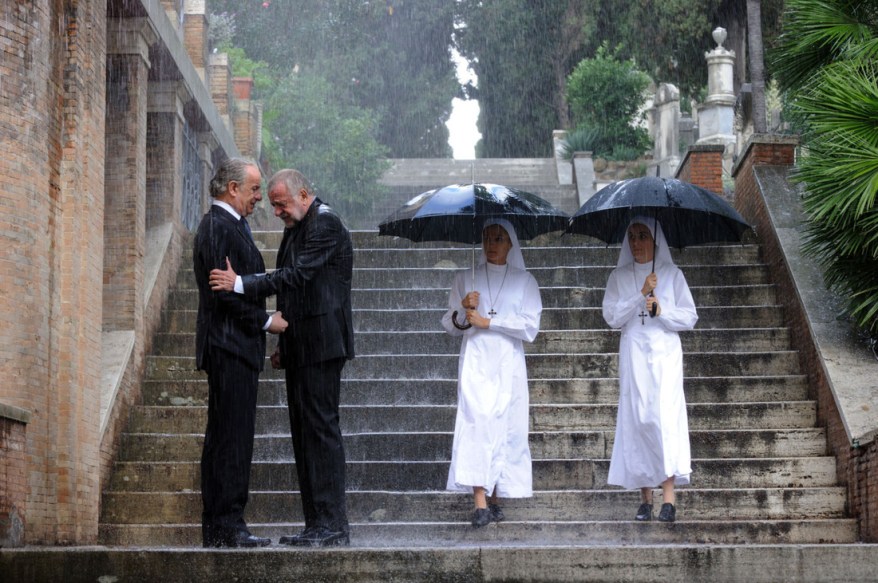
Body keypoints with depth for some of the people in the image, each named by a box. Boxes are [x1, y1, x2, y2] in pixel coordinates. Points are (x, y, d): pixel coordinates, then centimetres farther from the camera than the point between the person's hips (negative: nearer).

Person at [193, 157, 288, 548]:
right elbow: (225, 291, -20)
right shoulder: (219, 227, -13)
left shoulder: (228, 226, 20)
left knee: (227, 439, 10)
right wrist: (266, 321, -11)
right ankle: (225, 527, -8)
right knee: (231, 438, -10)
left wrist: (262, 321, 13)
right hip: (229, 347, -11)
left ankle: (218, 529, 14)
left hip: (235, 349, 11)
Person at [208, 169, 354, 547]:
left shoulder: (325, 224, -11)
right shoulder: (296, 229, 19)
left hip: (321, 345, -10)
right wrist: (284, 345, 19)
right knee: (304, 432, 9)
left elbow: (297, 275, -22)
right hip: (301, 348, 10)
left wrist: (241, 284, -25)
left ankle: (333, 526, -9)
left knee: (321, 427, -11)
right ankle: (316, 525, 12)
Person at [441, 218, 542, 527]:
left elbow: (530, 327, -2)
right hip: (475, 362, -1)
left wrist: (487, 321, -6)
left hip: (508, 365, 1)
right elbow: (449, 325, 14)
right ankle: (480, 502, -21)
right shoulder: (465, 279, 13)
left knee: (506, 427, -3)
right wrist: (462, 311, -7)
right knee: (477, 422, -14)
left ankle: (495, 498, 5)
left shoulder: (524, 281, 9)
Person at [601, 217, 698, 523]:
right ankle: (645, 497, 3)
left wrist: (661, 309, -9)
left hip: (665, 352, -2)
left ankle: (668, 498, -19)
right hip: (633, 355, 2)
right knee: (637, 420, -2)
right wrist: (641, 295, -10)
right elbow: (611, 316, 0)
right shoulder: (619, 277, 11)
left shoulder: (671, 273, 8)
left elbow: (689, 317, 7)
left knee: (666, 416, -15)